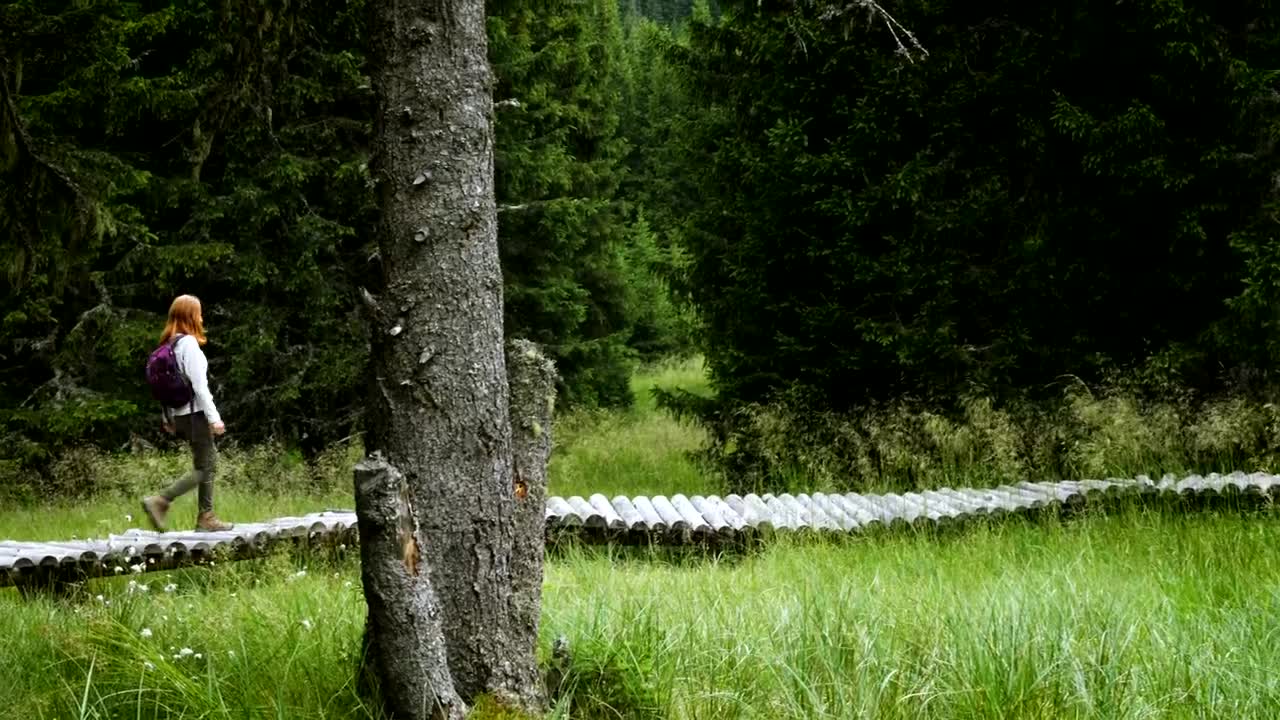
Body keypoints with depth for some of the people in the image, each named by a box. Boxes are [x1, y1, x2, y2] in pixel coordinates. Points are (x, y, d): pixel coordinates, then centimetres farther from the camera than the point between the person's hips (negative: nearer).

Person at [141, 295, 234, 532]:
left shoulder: (170, 344, 9)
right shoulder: (188, 343, -16)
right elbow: (199, 384, -19)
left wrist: (168, 418, 19)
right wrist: (214, 417, -16)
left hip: (179, 413, 9)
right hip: (195, 414, -9)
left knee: (210, 459, 15)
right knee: (202, 468, -3)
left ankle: (206, 517, 16)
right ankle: (159, 502, -12)